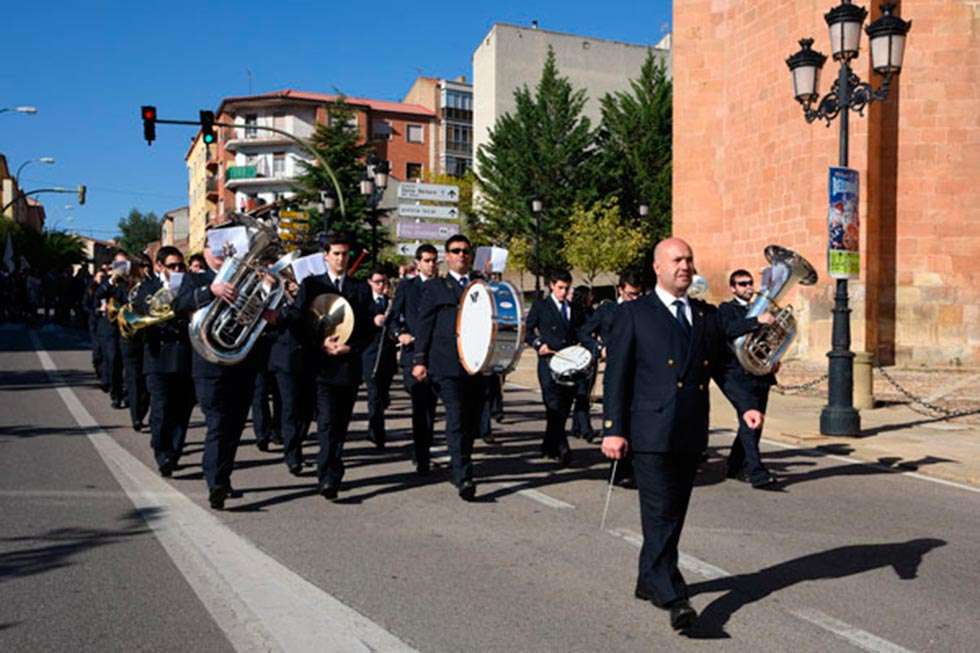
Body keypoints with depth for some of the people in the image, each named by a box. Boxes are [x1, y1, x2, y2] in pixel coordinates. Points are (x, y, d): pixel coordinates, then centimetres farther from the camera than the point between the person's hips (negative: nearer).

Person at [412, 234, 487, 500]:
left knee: (472, 421, 8)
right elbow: (424, 325, 5)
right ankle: (463, 478, -14)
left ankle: (460, 467, 26)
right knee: (456, 417, -13)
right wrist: (419, 359, -4)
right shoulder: (434, 287, 10)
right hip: (447, 365, -4)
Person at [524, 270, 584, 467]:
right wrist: (538, 344, -12)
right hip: (549, 362, -4)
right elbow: (527, 330, 4)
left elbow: (579, 335, 21)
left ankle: (549, 447, 18)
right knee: (554, 406, -14)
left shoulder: (574, 310, 17)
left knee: (564, 407, 6)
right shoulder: (540, 306, 5)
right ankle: (562, 449, -17)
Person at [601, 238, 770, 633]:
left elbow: (723, 366, 14)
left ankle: (649, 581, 29)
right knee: (660, 513, -7)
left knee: (675, 512, 13)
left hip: (692, 433, 6)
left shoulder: (707, 315, 13)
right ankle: (673, 597, -3)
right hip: (651, 433, -5)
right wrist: (613, 429, -11)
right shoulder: (635, 314, -2)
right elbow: (616, 374, -5)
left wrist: (746, 405, -3)